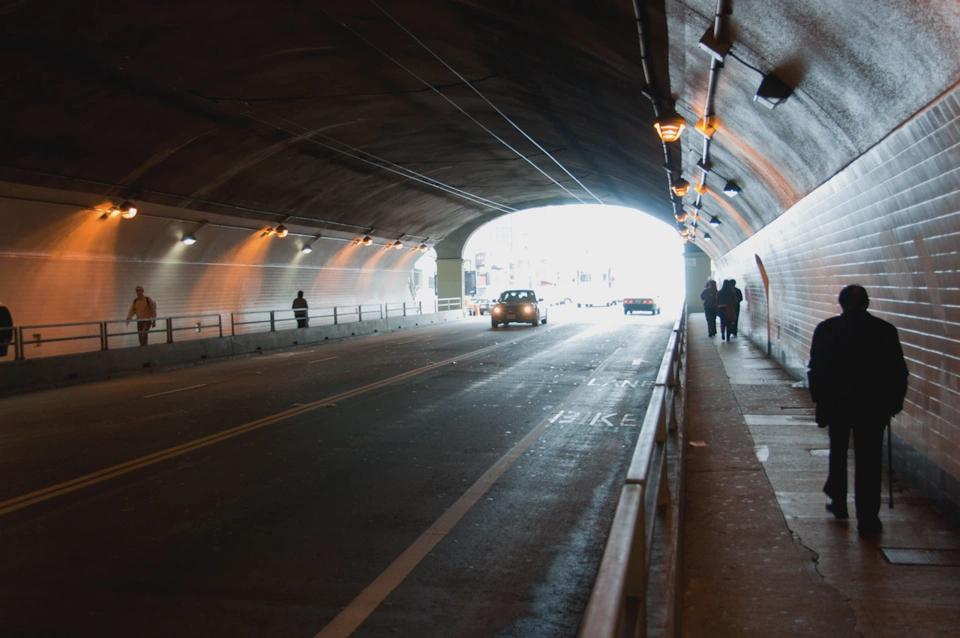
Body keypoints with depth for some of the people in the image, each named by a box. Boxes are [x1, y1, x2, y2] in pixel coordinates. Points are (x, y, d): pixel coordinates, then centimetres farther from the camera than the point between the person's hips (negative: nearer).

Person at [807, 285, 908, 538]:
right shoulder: (886, 330, -4)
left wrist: (820, 400, 9)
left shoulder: (826, 329, -5)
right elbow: (899, 373, -1)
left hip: (836, 404, 1)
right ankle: (867, 520, 3)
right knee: (868, 462, 3)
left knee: (838, 453, 21)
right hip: (873, 406, -1)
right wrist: (894, 403, 9)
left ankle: (838, 503, 31)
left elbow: (816, 370, -2)